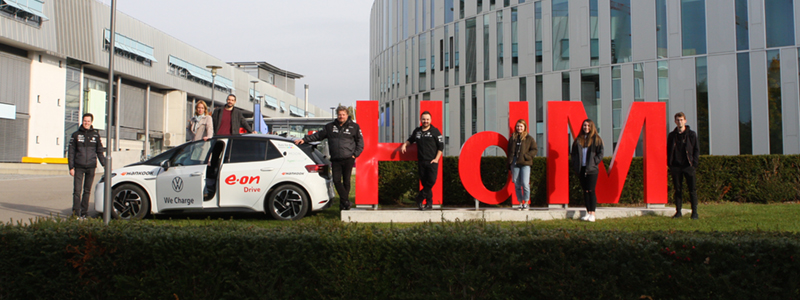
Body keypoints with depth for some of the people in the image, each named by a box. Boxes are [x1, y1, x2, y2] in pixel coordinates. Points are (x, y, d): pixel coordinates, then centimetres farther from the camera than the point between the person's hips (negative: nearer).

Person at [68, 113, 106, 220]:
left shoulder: (95, 135, 9)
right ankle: (76, 213, -4)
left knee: (87, 191, 7)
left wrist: (105, 164, 7)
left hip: (91, 167, 2)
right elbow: (71, 152, 4)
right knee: (77, 191, -6)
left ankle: (84, 213, 13)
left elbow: (99, 152, 14)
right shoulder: (76, 135, 4)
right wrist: (71, 167, -4)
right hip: (79, 167, -2)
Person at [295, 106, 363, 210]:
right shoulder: (330, 127, 13)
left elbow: (360, 142, 10)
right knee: (336, 180, -9)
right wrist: (304, 140, 7)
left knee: (346, 181, 2)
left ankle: (343, 203, 13)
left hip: (348, 159, -2)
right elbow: (317, 135, 16)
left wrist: (355, 154, 0)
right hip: (335, 160, 2)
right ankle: (346, 201, -4)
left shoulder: (354, 127, 6)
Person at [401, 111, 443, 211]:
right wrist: (404, 144, 10)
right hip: (421, 161, 3)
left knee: (431, 181, -14)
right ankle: (429, 203, 10)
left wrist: (436, 159, -8)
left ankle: (420, 198, 2)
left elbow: (441, 146, 0)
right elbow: (410, 140, 31)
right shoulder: (417, 131, 12)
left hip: (432, 161, -3)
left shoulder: (435, 131, 1)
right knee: (424, 182, 3)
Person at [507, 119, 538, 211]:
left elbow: (535, 149, 1)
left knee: (525, 183, -11)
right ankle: (520, 203, 12)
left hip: (525, 164, -4)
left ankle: (526, 203, 1)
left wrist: (526, 156, -11)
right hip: (514, 164, 4)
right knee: (517, 184, 3)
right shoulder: (513, 138, 15)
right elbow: (509, 151, 19)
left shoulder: (529, 138, 4)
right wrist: (509, 163, 12)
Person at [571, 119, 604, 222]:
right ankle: (588, 212, 12)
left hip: (592, 169, -4)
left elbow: (600, 153, 0)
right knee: (585, 191, 7)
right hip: (581, 169, 4)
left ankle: (592, 214, -5)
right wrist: (574, 164, 2)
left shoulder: (596, 139, 2)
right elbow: (574, 153, 16)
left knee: (591, 191, -7)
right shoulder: (578, 140, 13)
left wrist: (594, 162, -12)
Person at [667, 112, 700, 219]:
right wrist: (669, 163, 3)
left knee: (692, 189, -2)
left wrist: (694, 162, -6)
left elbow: (696, 149, 4)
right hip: (676, 166, 2)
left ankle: (694, 212, 2)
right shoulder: (672, 135, 10)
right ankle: (678, 211, 11)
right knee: (678, 189, 5)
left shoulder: (691, 134, 4)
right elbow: (668, 150, 14)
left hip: (688, 166, -2)